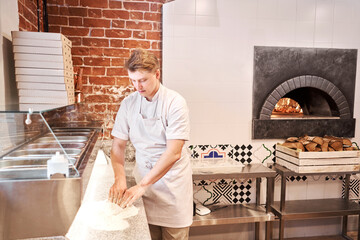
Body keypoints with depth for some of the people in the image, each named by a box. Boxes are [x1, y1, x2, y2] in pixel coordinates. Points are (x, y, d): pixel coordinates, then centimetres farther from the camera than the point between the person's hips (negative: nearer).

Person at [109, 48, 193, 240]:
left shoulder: (175, 103, -15)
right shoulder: (128, 103, -1)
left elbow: (174, 153, -22)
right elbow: (118, 145, 2)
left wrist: (142, 185, -25)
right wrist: (120, 179, -14)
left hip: (172, 182, -3)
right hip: (143, 179, 3)